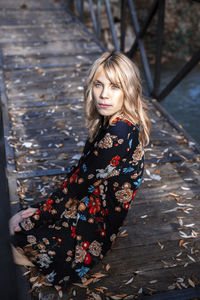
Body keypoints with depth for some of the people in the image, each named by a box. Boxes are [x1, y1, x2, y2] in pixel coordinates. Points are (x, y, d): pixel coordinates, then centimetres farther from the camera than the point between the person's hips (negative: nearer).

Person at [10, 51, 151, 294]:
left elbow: (84, 179, -22)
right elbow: (83, 168, 4)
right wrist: (45, 206, 2)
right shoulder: (108, 121, 0)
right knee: (17, 222, 7)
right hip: (94, 196, 9)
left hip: (100, 215, -9)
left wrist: (44, 210, -10)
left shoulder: (118, 133, -30)